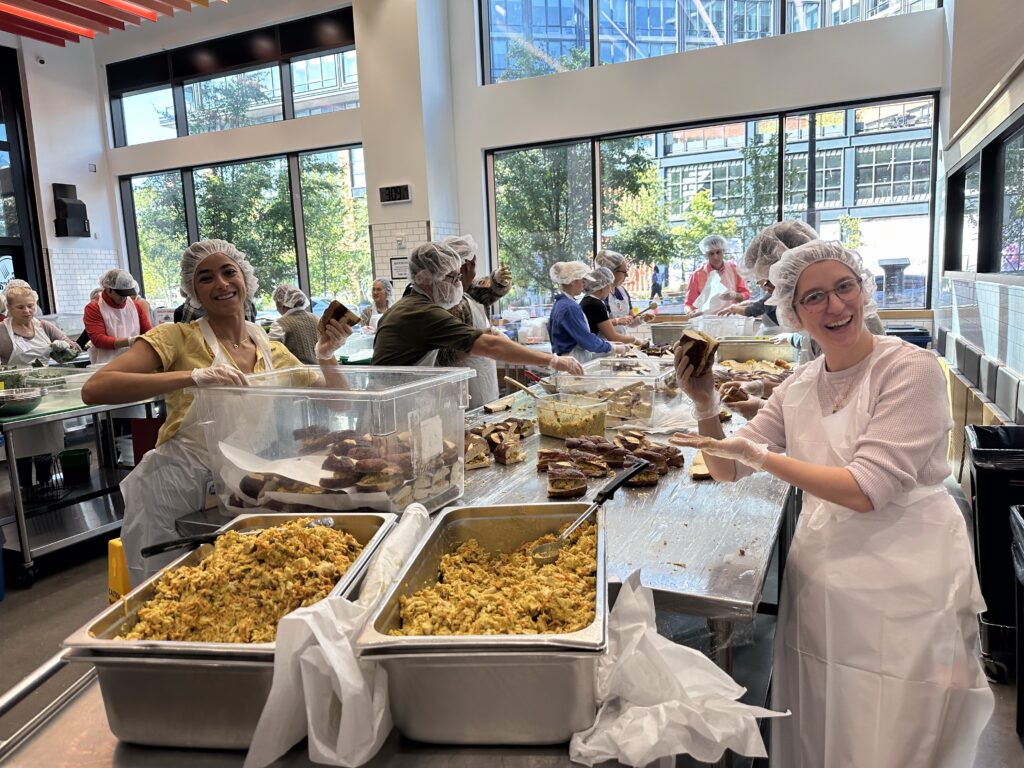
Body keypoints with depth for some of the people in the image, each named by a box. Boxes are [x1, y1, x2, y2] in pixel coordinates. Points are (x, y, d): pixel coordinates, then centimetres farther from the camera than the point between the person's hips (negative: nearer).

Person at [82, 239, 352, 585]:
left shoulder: (273, 351, 3)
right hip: (173, 493, -4)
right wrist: (193, 377, -33)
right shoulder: (177, 337, -11)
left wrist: (326, 356, -12)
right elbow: (94, 389, -24)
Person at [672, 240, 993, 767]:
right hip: (820, 581, 5)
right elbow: (727, 470, 5)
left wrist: (758, 454, -22)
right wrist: (705, 407, -11)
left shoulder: (910, 369, -14)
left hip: (904, 585, -5)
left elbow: (864, 490, -22)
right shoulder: (798, 387, 4)